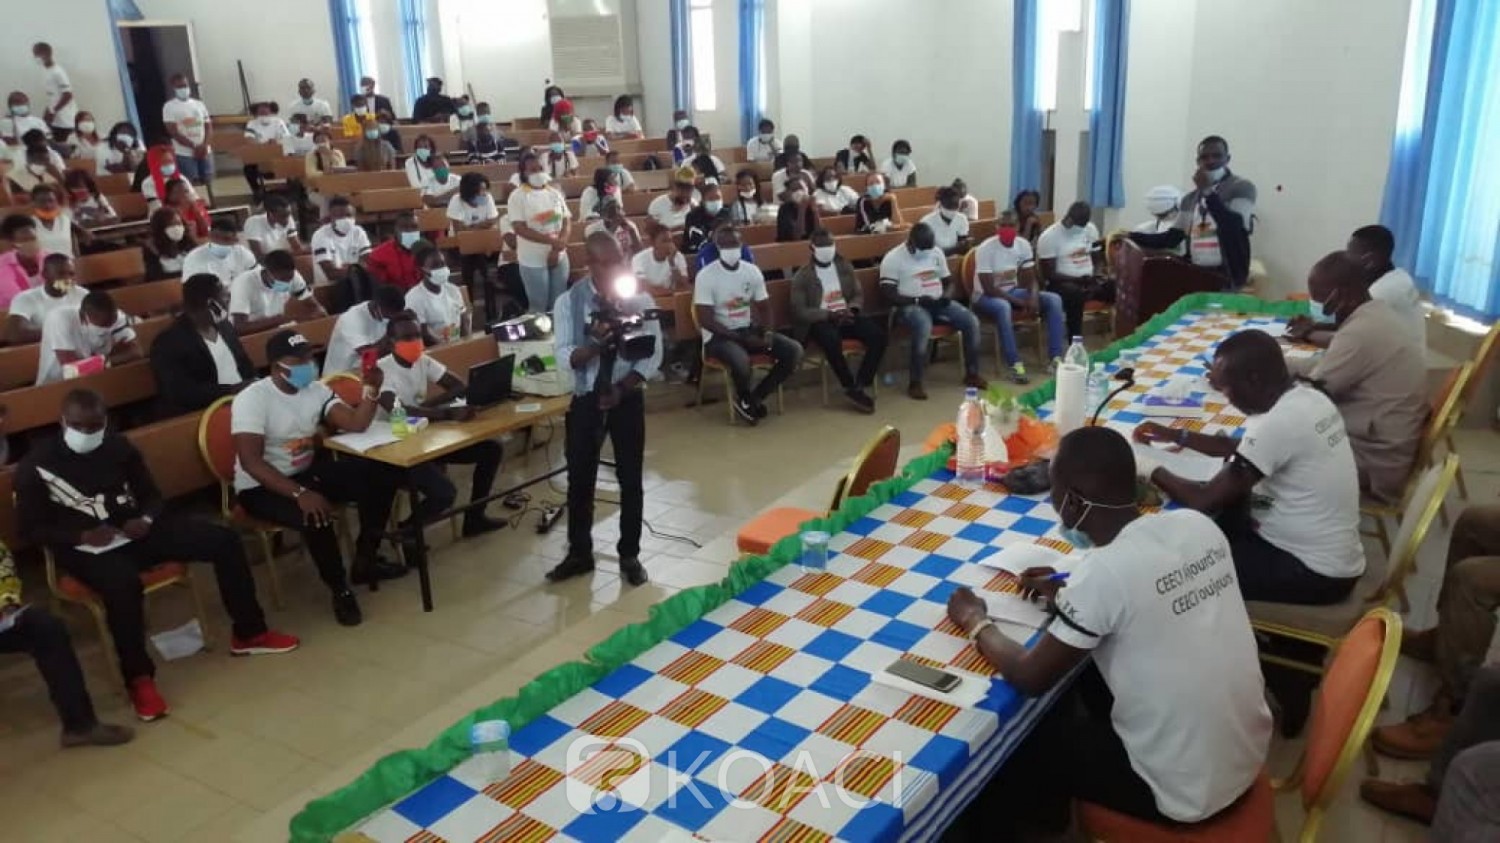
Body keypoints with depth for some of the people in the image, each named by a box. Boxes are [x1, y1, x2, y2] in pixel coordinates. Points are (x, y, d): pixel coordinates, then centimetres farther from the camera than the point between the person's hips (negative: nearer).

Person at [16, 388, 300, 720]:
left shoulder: (119, 446, 4)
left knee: (224, 540, -10)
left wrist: (146, 520, -13)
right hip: (86, 548, -5)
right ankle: (139, 678, -22)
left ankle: (248, 633, 4)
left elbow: (152, 495, 11)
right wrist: (82, 536, -20)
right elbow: (31, 528, -5)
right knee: (122, 583, -40)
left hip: (135, 530, 5)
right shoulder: (37, 465, -7)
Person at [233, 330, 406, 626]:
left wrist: (372, 388, -22)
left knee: (382, 475, -12)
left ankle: (365, 561, 2)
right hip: (261, 487, -7)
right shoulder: (252, 399, -18)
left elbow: (356, 424, -5)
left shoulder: (316, 389, 1)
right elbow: (250, 461, -28)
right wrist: (299, 494, -38)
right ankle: (340, 590, -13)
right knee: (315, 515, -37)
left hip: (307, 472, 7)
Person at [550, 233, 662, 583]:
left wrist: (622, 388, -19)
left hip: (628, 398, 0)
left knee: (631, 479, 8)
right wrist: (596, 342, -33)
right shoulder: (568, 302, -8)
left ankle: (629, 554, 25)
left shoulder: (640, 300, -8)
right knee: (580, 479, 9)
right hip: (585, 399, 0)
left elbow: (653, 355, -7)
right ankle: (579, 554, 27)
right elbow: (565, 356, -14)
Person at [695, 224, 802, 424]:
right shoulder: (705, 276, -13)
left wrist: (766, 333, -11)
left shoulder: (752, 271, 3)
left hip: (749, 330, 6)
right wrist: (741, 338, -20)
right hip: (718, 336, -6)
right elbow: (706, 321, -16)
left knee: (794, 351, -12)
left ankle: (756, 397, 1)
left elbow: (764, 308, 10)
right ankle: (745, 400, -2)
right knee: (741, 361, -38)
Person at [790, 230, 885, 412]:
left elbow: (858, 295, 12)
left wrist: (851, 309, -12)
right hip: (819, 321, -4)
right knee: (832, 340, -39)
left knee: (878, 335, -22)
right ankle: (851, 388, -21)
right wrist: (830, 315, -22)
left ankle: (860, 385, -16)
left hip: (846, 316, 5)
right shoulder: (802, 276, -3)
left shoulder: (845, 267, 12)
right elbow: (799, 312, -10)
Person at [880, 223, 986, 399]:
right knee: (924, 326, -39)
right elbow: (888, 295, -13)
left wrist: (945, 295, -4)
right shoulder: (893, 258, -8)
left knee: (971, 321, -15)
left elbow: (947, 281, 20)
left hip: (937, 303, 6)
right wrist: (917, 300, -20)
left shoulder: (936, 253, 11)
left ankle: (972, 373, 1)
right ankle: (915, 383, -29)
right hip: (909, 306, -6)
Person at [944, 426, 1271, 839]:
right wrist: (1068, 596, 12)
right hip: (1248, 754, 7)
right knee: (1086, 665, 25)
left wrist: (976, 621, 1)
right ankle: (1049, 801, 42)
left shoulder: (1104, 571, -26)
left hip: (1184, 793, -7)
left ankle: (991, 824, 41)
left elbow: (1030, 678, -15)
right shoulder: (1198, 525, -7)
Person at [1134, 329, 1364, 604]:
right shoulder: (1309, 398, 1)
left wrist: (1150, 470, -8)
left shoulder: (1276, 424, -27)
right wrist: (1176, 435, 12)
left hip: (1316, 573, -8)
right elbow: (1245, 450, 18)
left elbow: (1204, 500, -24)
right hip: (1330, 556, 9)